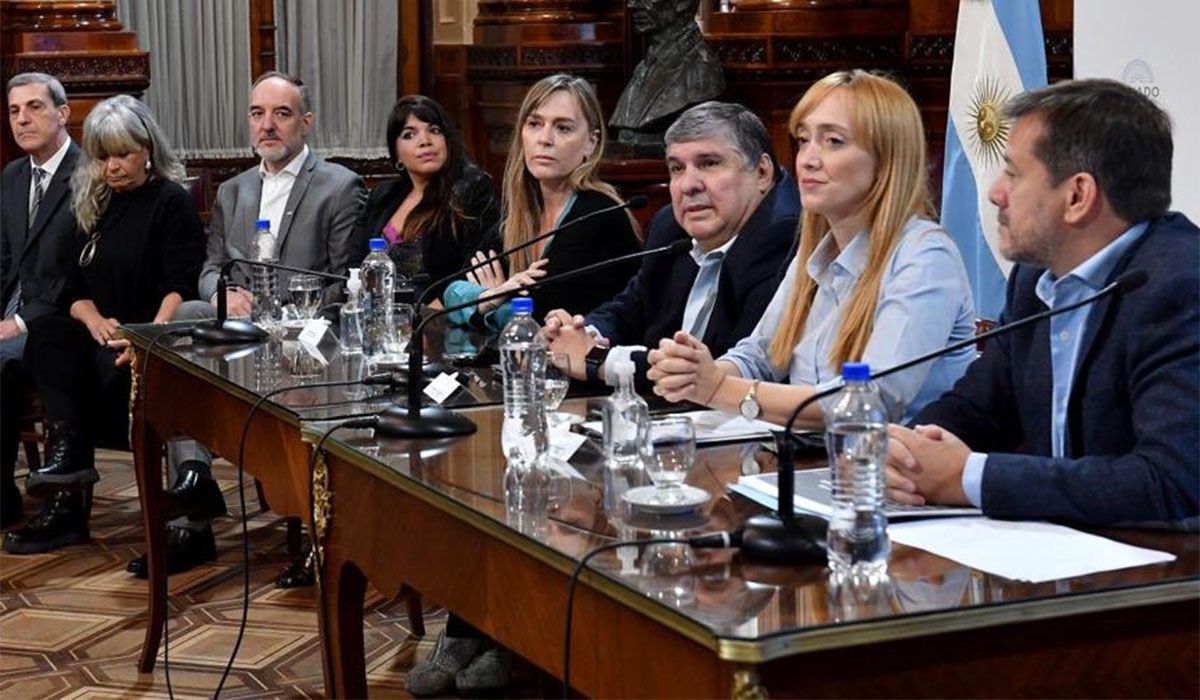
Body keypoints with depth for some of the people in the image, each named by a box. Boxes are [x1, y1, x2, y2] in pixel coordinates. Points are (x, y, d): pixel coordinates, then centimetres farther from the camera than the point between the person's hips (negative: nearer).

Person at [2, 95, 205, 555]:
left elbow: (181, 288, -9)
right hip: (103, 338, 5)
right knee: (45, 336, -26)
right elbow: (76, 290, 15)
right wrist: (96, 321, -8)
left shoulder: (172, 203, 2)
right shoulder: (97, 206, 20)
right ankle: (71, 450, -37)